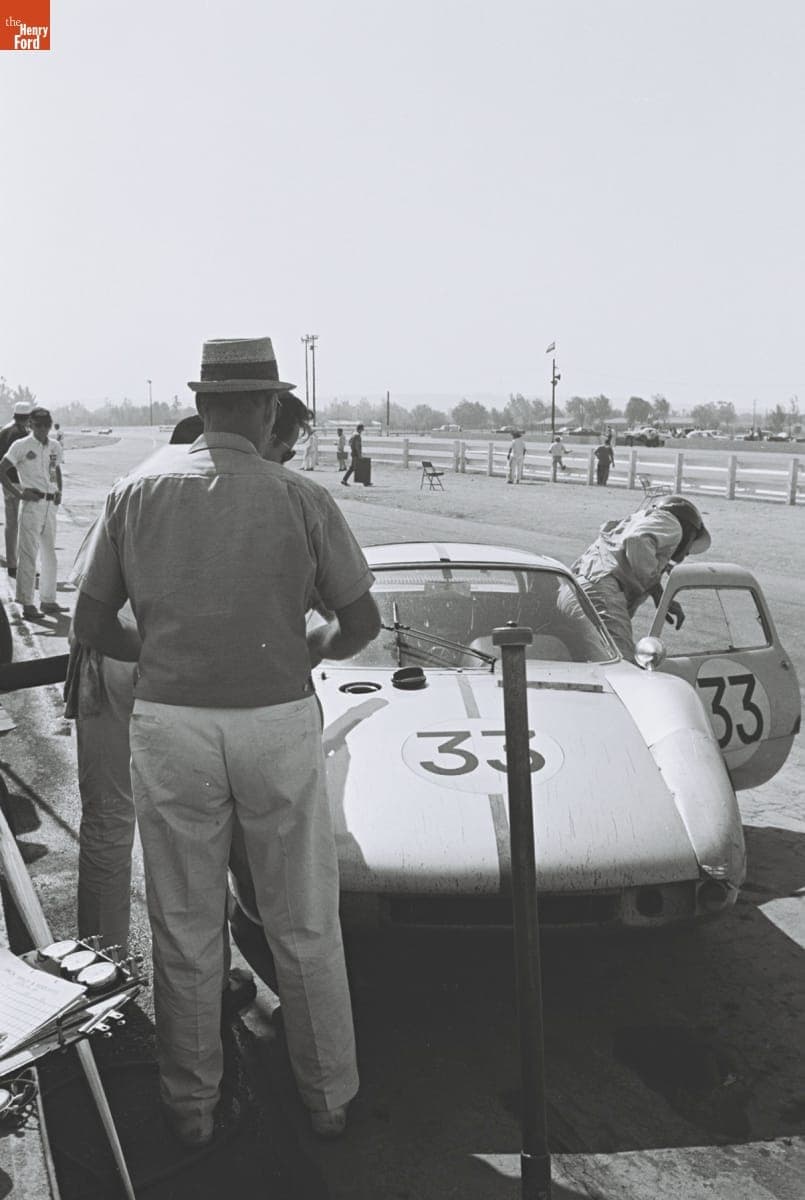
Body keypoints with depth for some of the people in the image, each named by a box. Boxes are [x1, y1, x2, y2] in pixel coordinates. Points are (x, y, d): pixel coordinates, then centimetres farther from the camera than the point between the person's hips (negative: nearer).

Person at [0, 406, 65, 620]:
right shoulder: (21, 446, -5)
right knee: (28, 553, -6)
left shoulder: (55, 447, 11)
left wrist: (59, 491, 10)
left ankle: (48, 600, 20)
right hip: (32, 503, -6)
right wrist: (19, 494, -13)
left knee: (50, 553, 11)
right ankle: (27, 603, -3)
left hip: (51, 504, 6)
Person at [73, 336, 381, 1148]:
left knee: (184, 928, 16)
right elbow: (362, 621, -2)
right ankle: (328, 1096, 31)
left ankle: (191, 1107, 32)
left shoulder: (138, 490, -1)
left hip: (169, 723, 2)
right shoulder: (300, 499, -7)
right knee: (305, 925, 16)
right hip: (278, 722, -1)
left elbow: (91, 623, 2)